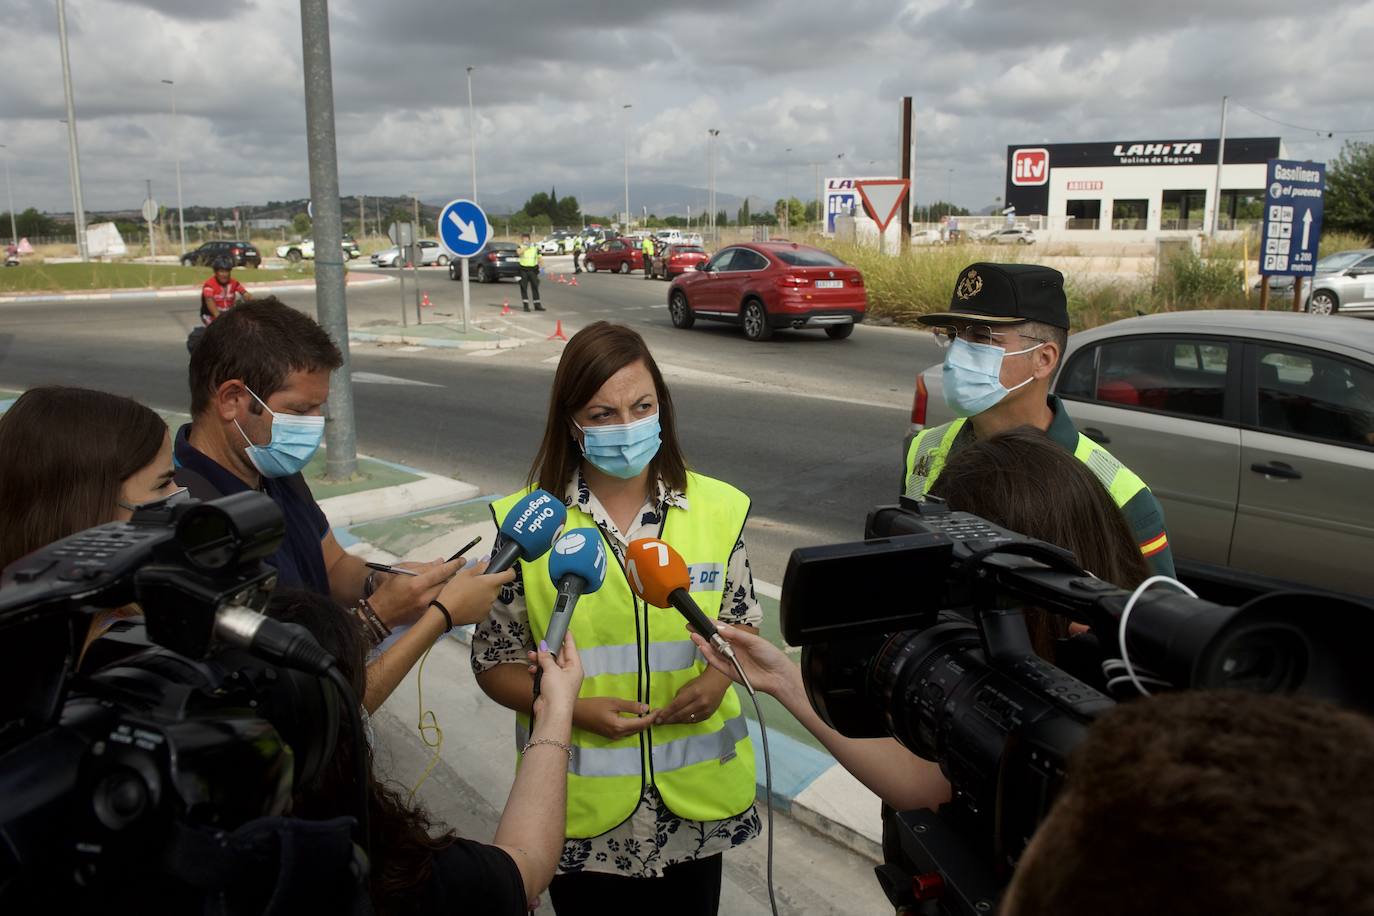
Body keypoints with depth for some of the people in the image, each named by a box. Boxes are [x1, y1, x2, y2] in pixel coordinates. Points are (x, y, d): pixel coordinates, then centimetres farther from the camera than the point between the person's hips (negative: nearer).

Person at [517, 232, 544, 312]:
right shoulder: (521, 246, 3)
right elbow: (519, 252, -19)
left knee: (535, 287, 3)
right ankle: (526, 305, 6)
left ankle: (537, 305, 9)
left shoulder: (535, 247, 5)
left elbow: (540, 257, 4)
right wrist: (526, 246, -22)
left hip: (533, 269, 1)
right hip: (523, 269, -1)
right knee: (524, 288, 0)